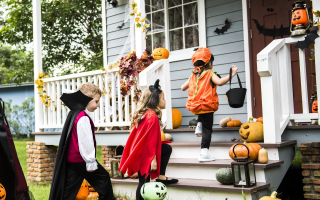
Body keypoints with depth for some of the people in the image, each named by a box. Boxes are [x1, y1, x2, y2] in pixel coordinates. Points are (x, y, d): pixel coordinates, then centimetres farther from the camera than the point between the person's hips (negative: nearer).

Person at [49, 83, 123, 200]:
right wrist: (91, 162, -17)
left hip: (71, 159, 10)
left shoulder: (74, 113, 13)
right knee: (103, 178, 8)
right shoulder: (83, 118, -20)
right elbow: (86, 142, -22)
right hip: (81, 159, -10)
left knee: (68, 190, 12)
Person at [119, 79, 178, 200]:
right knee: (144, 181, 0)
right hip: (144, 154, -9)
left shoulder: (143, 113, 7)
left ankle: (161, 176, 18)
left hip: (139, 150, 9)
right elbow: (151, 140, -22)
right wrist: (153, 159, -18)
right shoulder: (153, 117, -20)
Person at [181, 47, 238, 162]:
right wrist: (232, 74, -22)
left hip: (194, 106, 6)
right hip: (207, 106, -6)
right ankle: (204, 153, -5)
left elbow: (183, 88, 15)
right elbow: (219, 82, -26)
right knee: (207, 129, -1)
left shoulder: (193, 76, 9)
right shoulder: (210, 73, -7)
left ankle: (199, 126, 18)